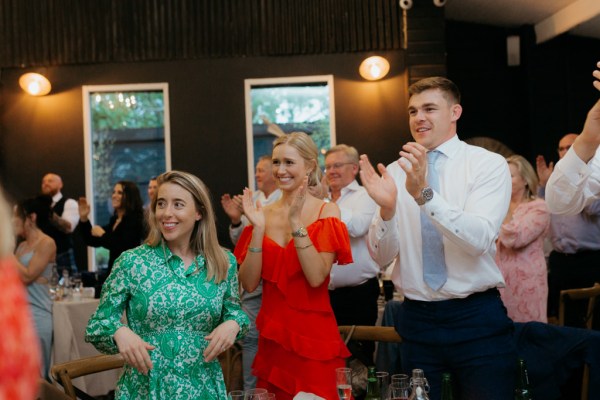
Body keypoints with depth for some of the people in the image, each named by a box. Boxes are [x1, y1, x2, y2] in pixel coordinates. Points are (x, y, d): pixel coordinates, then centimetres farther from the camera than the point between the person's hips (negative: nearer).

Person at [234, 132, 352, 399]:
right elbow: (249, 284, -4)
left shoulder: (326, 212, -5)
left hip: (313, 334, -3)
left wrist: (296, 222, -21)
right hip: (271, 334, 3)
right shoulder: (264, 214, 4)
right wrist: (258, 229, -13)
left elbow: (316, 277, -18)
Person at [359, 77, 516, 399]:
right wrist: (386, 207, -19)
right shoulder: (395, 172, 4)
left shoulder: (489, 164, -5)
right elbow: (381, 256, -1)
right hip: (416, 318, 3)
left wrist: (424, 193, -30)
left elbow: (480, 239, -20)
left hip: (477, 319, -3)